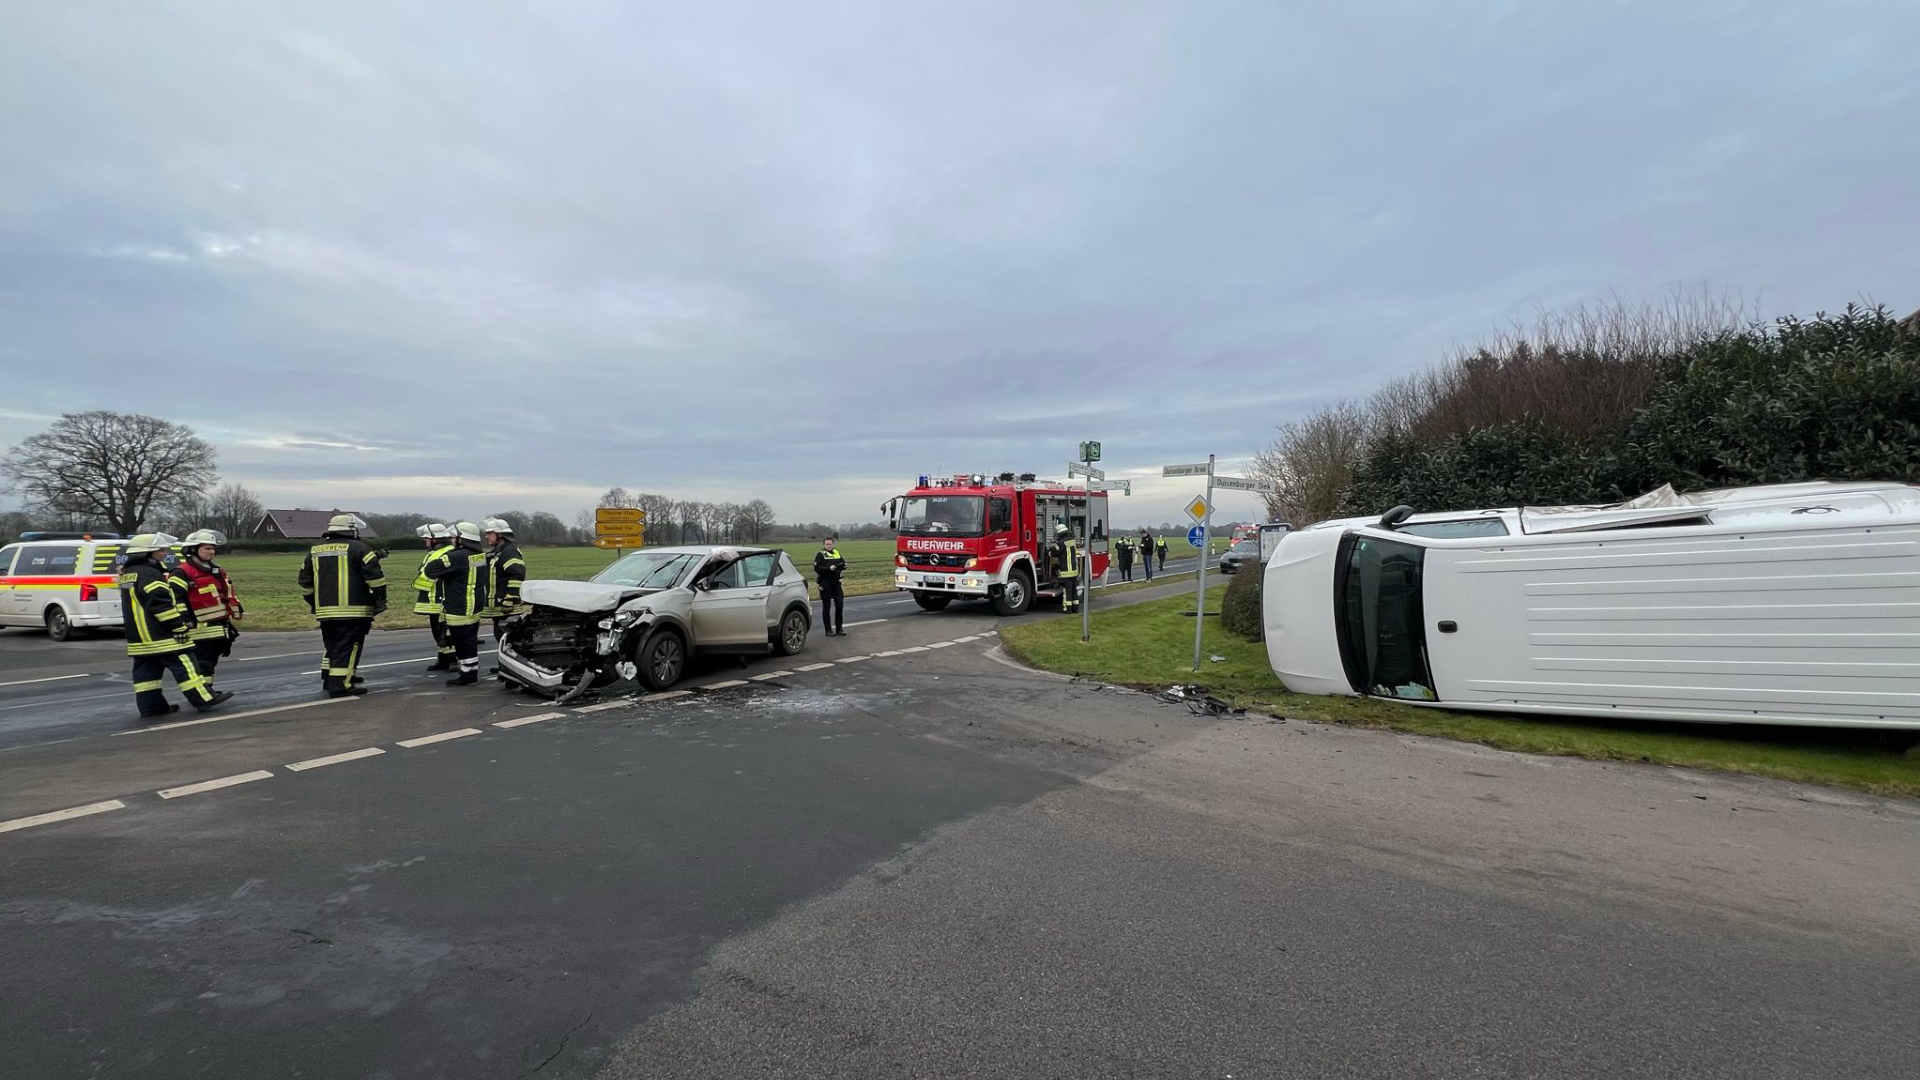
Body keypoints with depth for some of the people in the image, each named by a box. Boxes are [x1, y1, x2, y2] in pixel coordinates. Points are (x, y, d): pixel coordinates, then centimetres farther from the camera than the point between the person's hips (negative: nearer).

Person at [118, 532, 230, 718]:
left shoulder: (127, 574, 17)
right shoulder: (149, 574, -16)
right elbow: (161, 603, -21)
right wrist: (178, 626, -18)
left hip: (138, 636, 10)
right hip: (161, 634, -10)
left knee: (146, 670, 10)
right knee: (183, 665, -7)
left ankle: (150, 706, 12)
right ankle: (204, 698, -5)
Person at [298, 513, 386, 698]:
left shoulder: (315, 550, 15)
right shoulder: (359, 548, -6)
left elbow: (305, 581, 21)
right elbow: (375, 576, -12)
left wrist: (313, 603, 30)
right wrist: (380, 600, -4)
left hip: (325, 610, 7)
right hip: (353, 610, -6)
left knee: (332, 647, 20)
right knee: (348, 648, -3)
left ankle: (328, 680, 28)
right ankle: (340, 685, -5)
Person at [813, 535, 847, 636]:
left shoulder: (837, 553, 11)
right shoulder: (820, 554, -4)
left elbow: (844, 565, 12)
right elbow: (817, 568, -13)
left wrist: (838, 567, -9)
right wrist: (829, 568, -22)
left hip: (836, 583, 5)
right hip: (825, 584, -5)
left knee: (840, 605, 6)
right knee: (827, 607, 2)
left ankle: (839, 628, 16)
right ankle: (828, 630, 9)